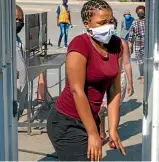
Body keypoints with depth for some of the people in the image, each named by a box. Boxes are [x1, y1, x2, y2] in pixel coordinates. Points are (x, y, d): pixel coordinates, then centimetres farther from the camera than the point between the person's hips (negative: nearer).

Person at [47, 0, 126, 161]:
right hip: (67, 124, -7)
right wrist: (93, 133, -20)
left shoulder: (116, 45, 1)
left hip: (90, 119, 7)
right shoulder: (80, 45, -19)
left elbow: (114, 89, 2)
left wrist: (113, 129, -1)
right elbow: (77, 91, -22)